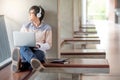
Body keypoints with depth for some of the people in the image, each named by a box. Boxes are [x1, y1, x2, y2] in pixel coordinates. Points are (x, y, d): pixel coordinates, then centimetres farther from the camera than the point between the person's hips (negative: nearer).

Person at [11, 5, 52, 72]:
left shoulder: (47, 28, 5)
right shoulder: (26, 26, 13)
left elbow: (48, 45, 2)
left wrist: (38, 45, -17)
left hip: (39, 51, -1)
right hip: (26, 51, 1)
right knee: (23, 47, -37)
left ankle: (20, 65, -69)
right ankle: (35, 62, -68)